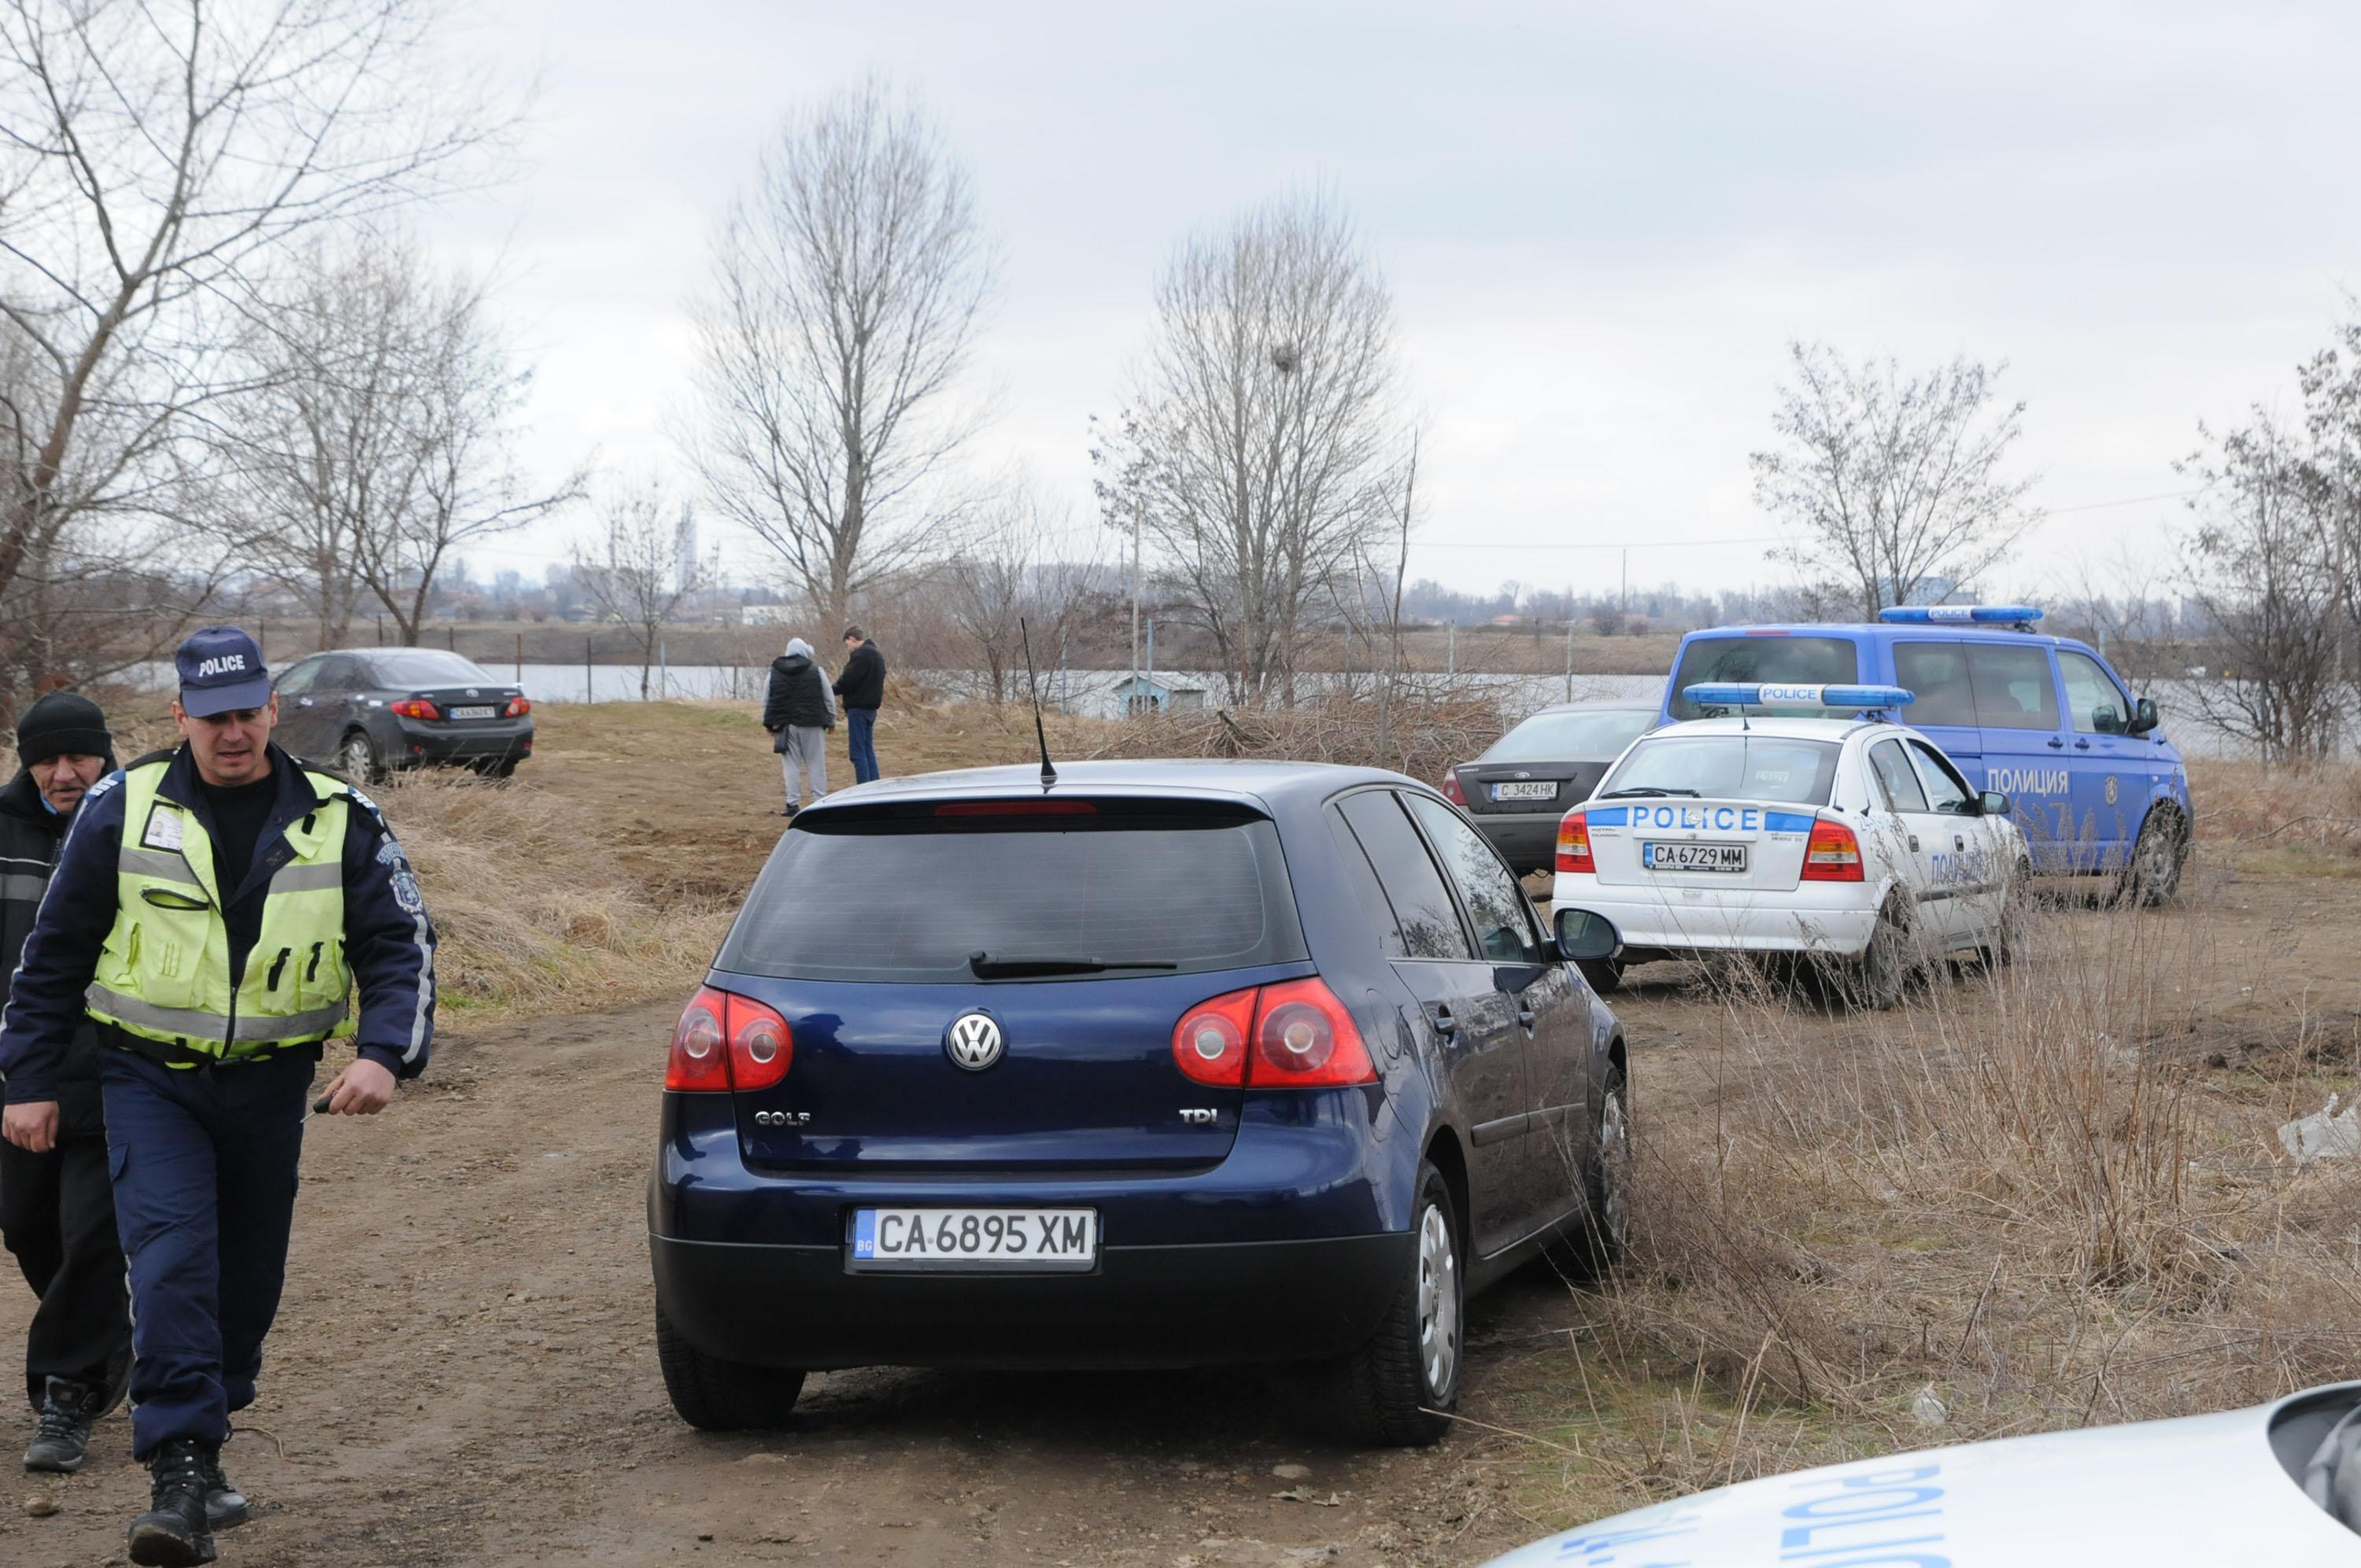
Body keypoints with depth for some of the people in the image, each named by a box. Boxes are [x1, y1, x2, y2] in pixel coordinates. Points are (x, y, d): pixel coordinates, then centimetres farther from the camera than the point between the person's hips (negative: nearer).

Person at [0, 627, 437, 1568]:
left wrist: (384, 1054, -17)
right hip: (150, 1078, -2)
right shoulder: (124, 811, -3)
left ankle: (197, 1447, 29)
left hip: (269, 1084, 2)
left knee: (248, 1280, 10)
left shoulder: (338, 821, -1)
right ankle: (180, 1475, -19)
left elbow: (399, 946, 0)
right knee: (171, 1261, -18)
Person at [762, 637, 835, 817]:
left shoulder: (775, 673, 5)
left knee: (791, 765, 5)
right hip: (812, 724, -2)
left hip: (785, 725, 2)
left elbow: (766, 701, 8)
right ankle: (819, 802, 4)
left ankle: (793, 804, 1)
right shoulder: (816, 672, -3)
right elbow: (829, 699, 1)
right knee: (816, 765, 5)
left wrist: (769, 723, 17)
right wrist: (831, 720, 12)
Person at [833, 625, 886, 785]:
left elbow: (847, 681, -19)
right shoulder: (877, 654, 16)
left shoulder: (860, 654, -15)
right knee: (868, 750, 15)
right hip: (871, 707, 10)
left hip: (858, 708, -10)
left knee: (858, 752, -7)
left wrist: (831, 690, -1)